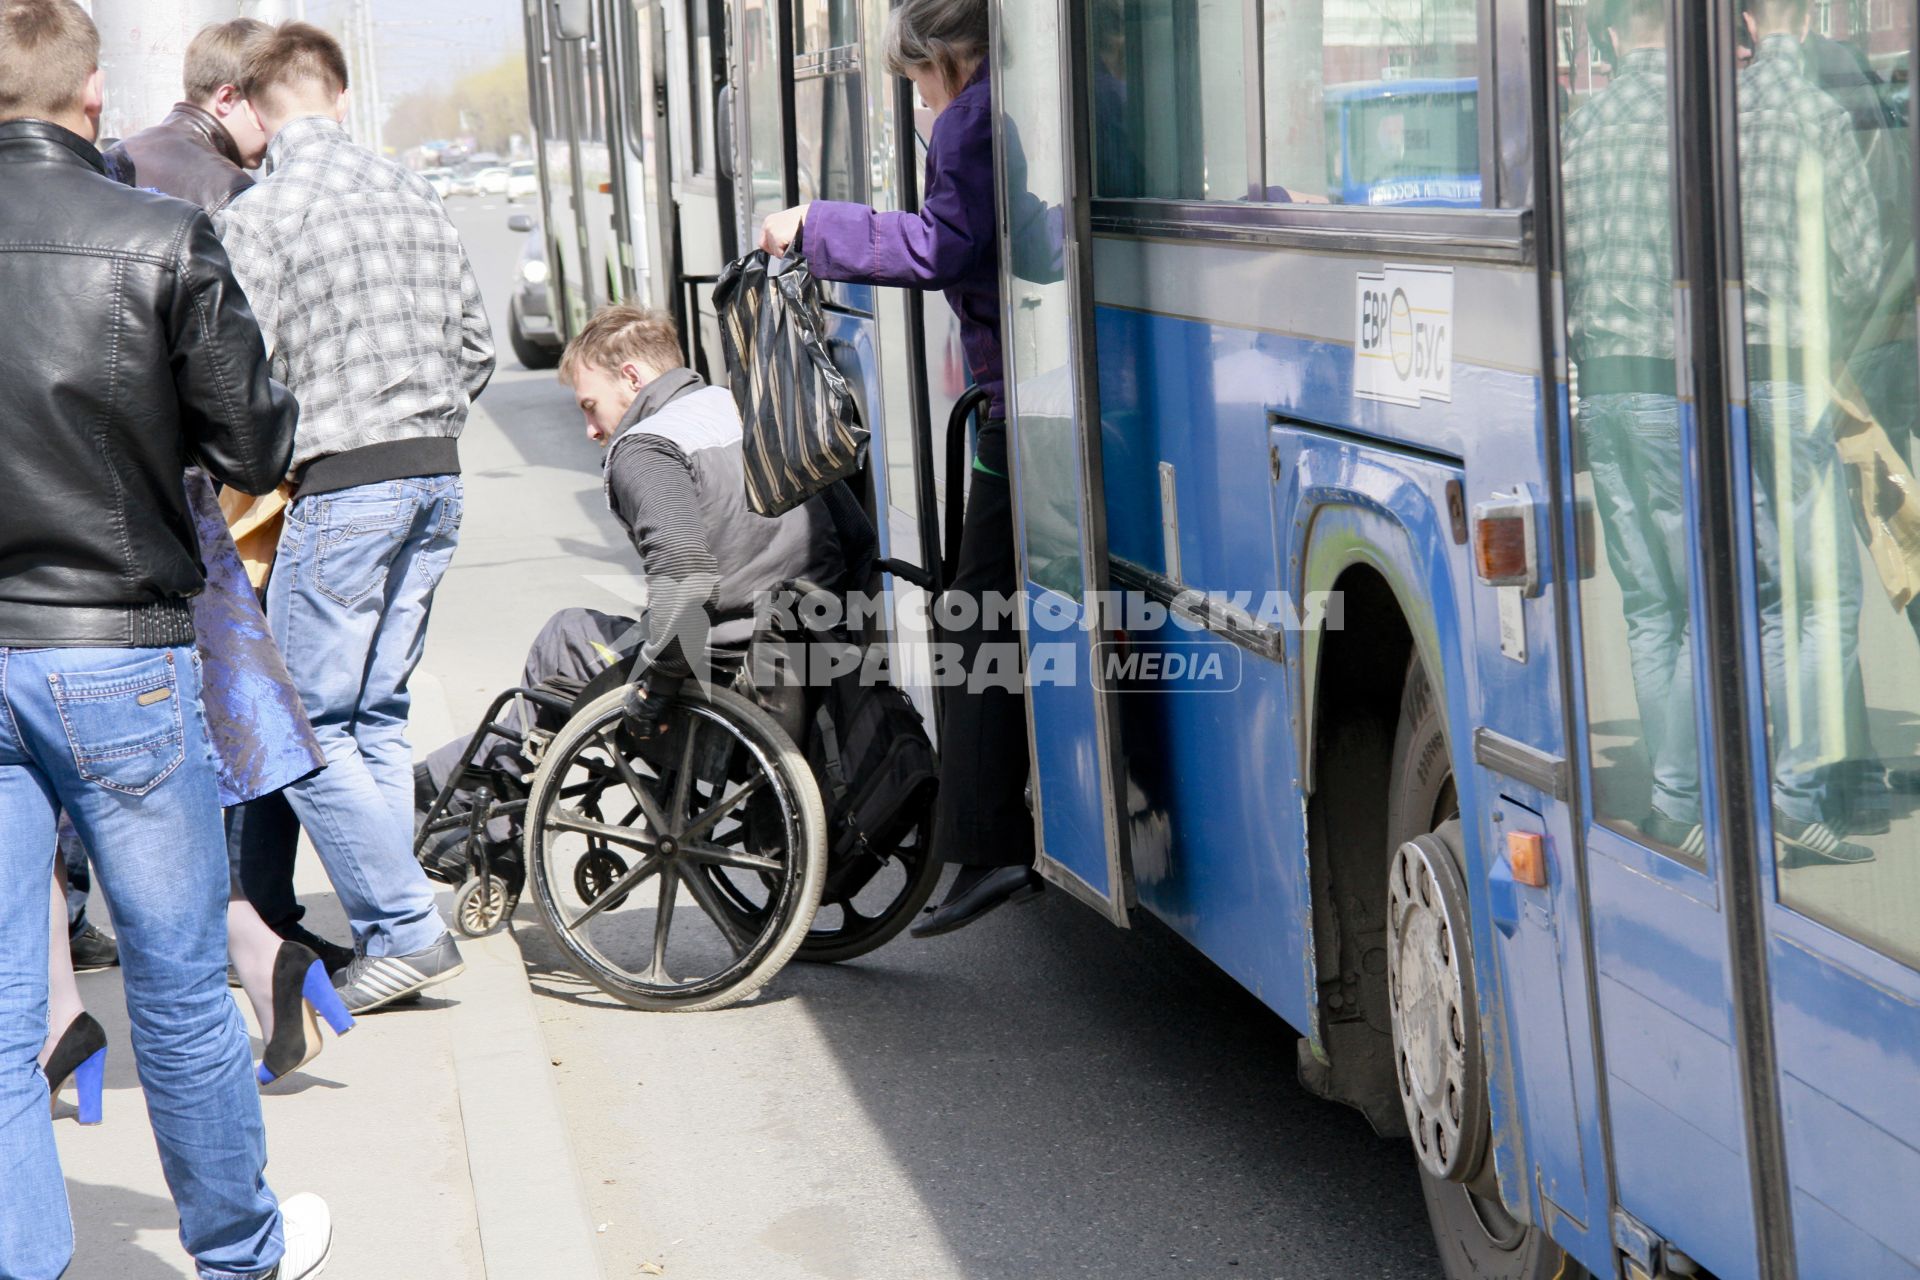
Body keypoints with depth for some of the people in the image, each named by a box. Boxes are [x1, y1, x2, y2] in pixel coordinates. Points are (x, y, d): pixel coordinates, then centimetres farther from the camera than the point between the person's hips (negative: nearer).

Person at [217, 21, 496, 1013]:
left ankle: (406, 929, -3)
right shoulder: (412, 195, 10)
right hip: (437, 476, 7)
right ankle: (390, 931, 15)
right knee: (376, 714, 14)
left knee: (307, 726, 1)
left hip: (343, 487, -7)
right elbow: (476, 350, 13)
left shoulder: (257, 215, -9)